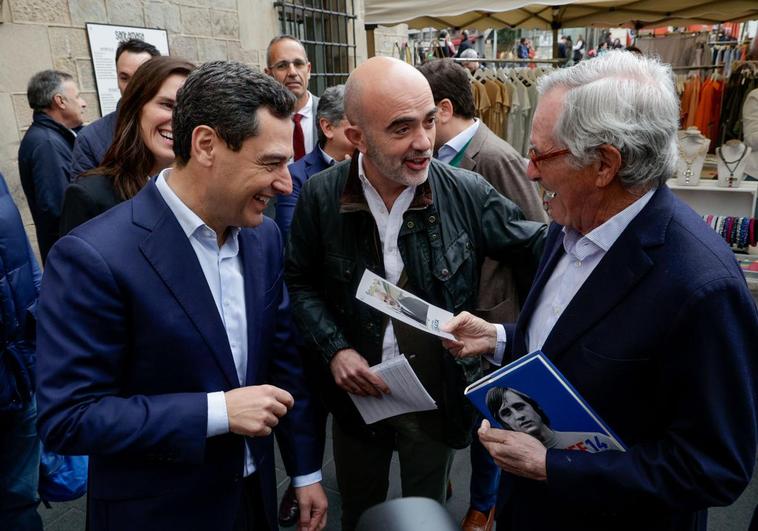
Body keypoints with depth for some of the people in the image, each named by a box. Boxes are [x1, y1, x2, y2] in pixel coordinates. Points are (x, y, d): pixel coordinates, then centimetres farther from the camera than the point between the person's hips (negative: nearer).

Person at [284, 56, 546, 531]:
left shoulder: (467, 193, -15)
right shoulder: (321, 196, -12)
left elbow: (538, 244, -6)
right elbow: (300, 282, -1)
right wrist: (333, 348, -13)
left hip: (436, 398, 0)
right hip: (355, 391, 1)